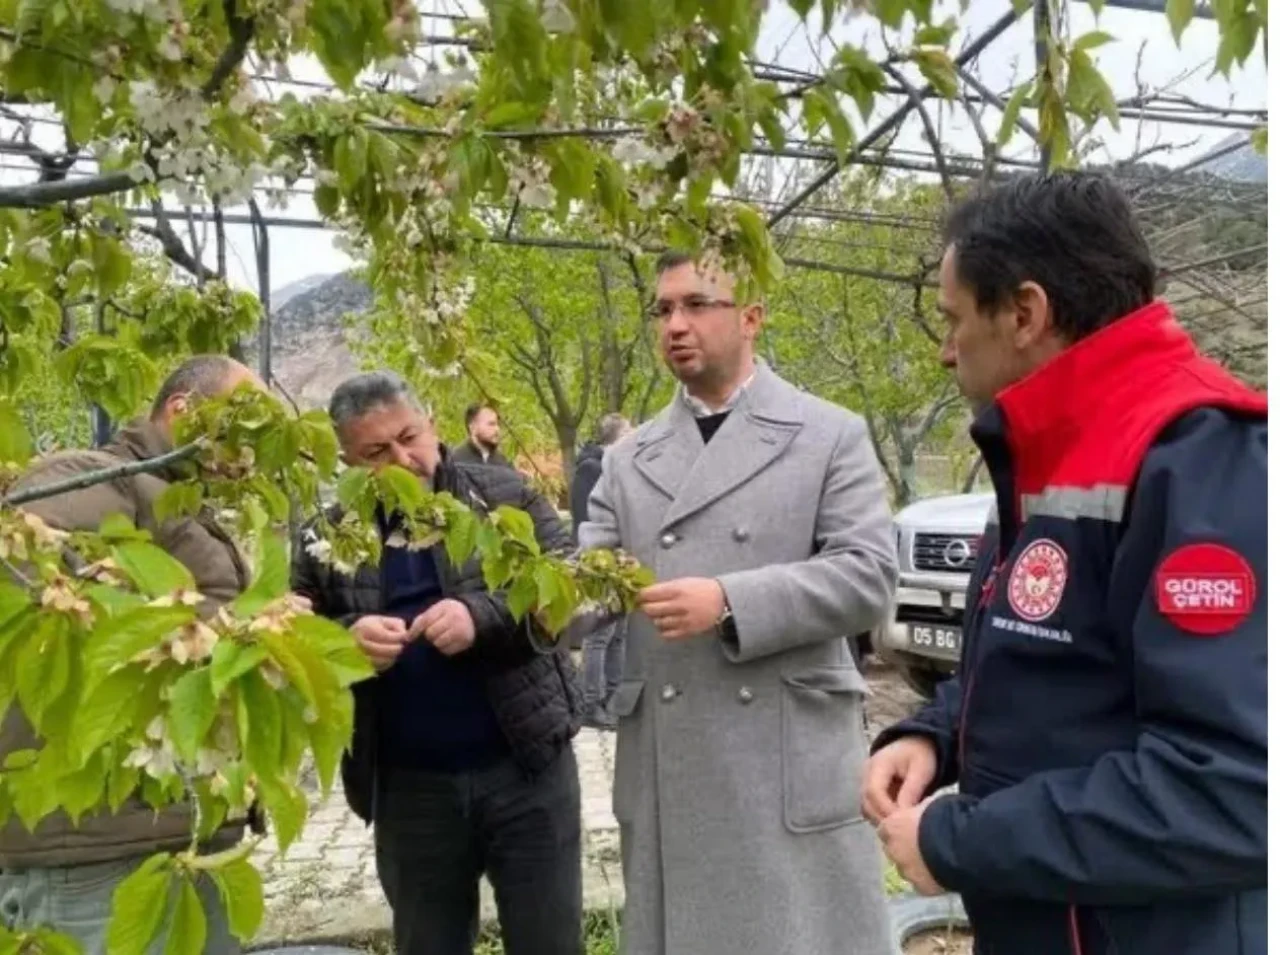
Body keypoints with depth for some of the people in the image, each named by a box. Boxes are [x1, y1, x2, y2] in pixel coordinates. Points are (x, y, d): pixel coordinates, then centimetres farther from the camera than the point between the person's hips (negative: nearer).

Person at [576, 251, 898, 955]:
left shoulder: (831, 434, 1)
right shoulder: (630, 457, 13)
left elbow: (869, 574, -8)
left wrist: (731, 603, -20)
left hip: (790, 767, -3)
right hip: (665, 772, 4)